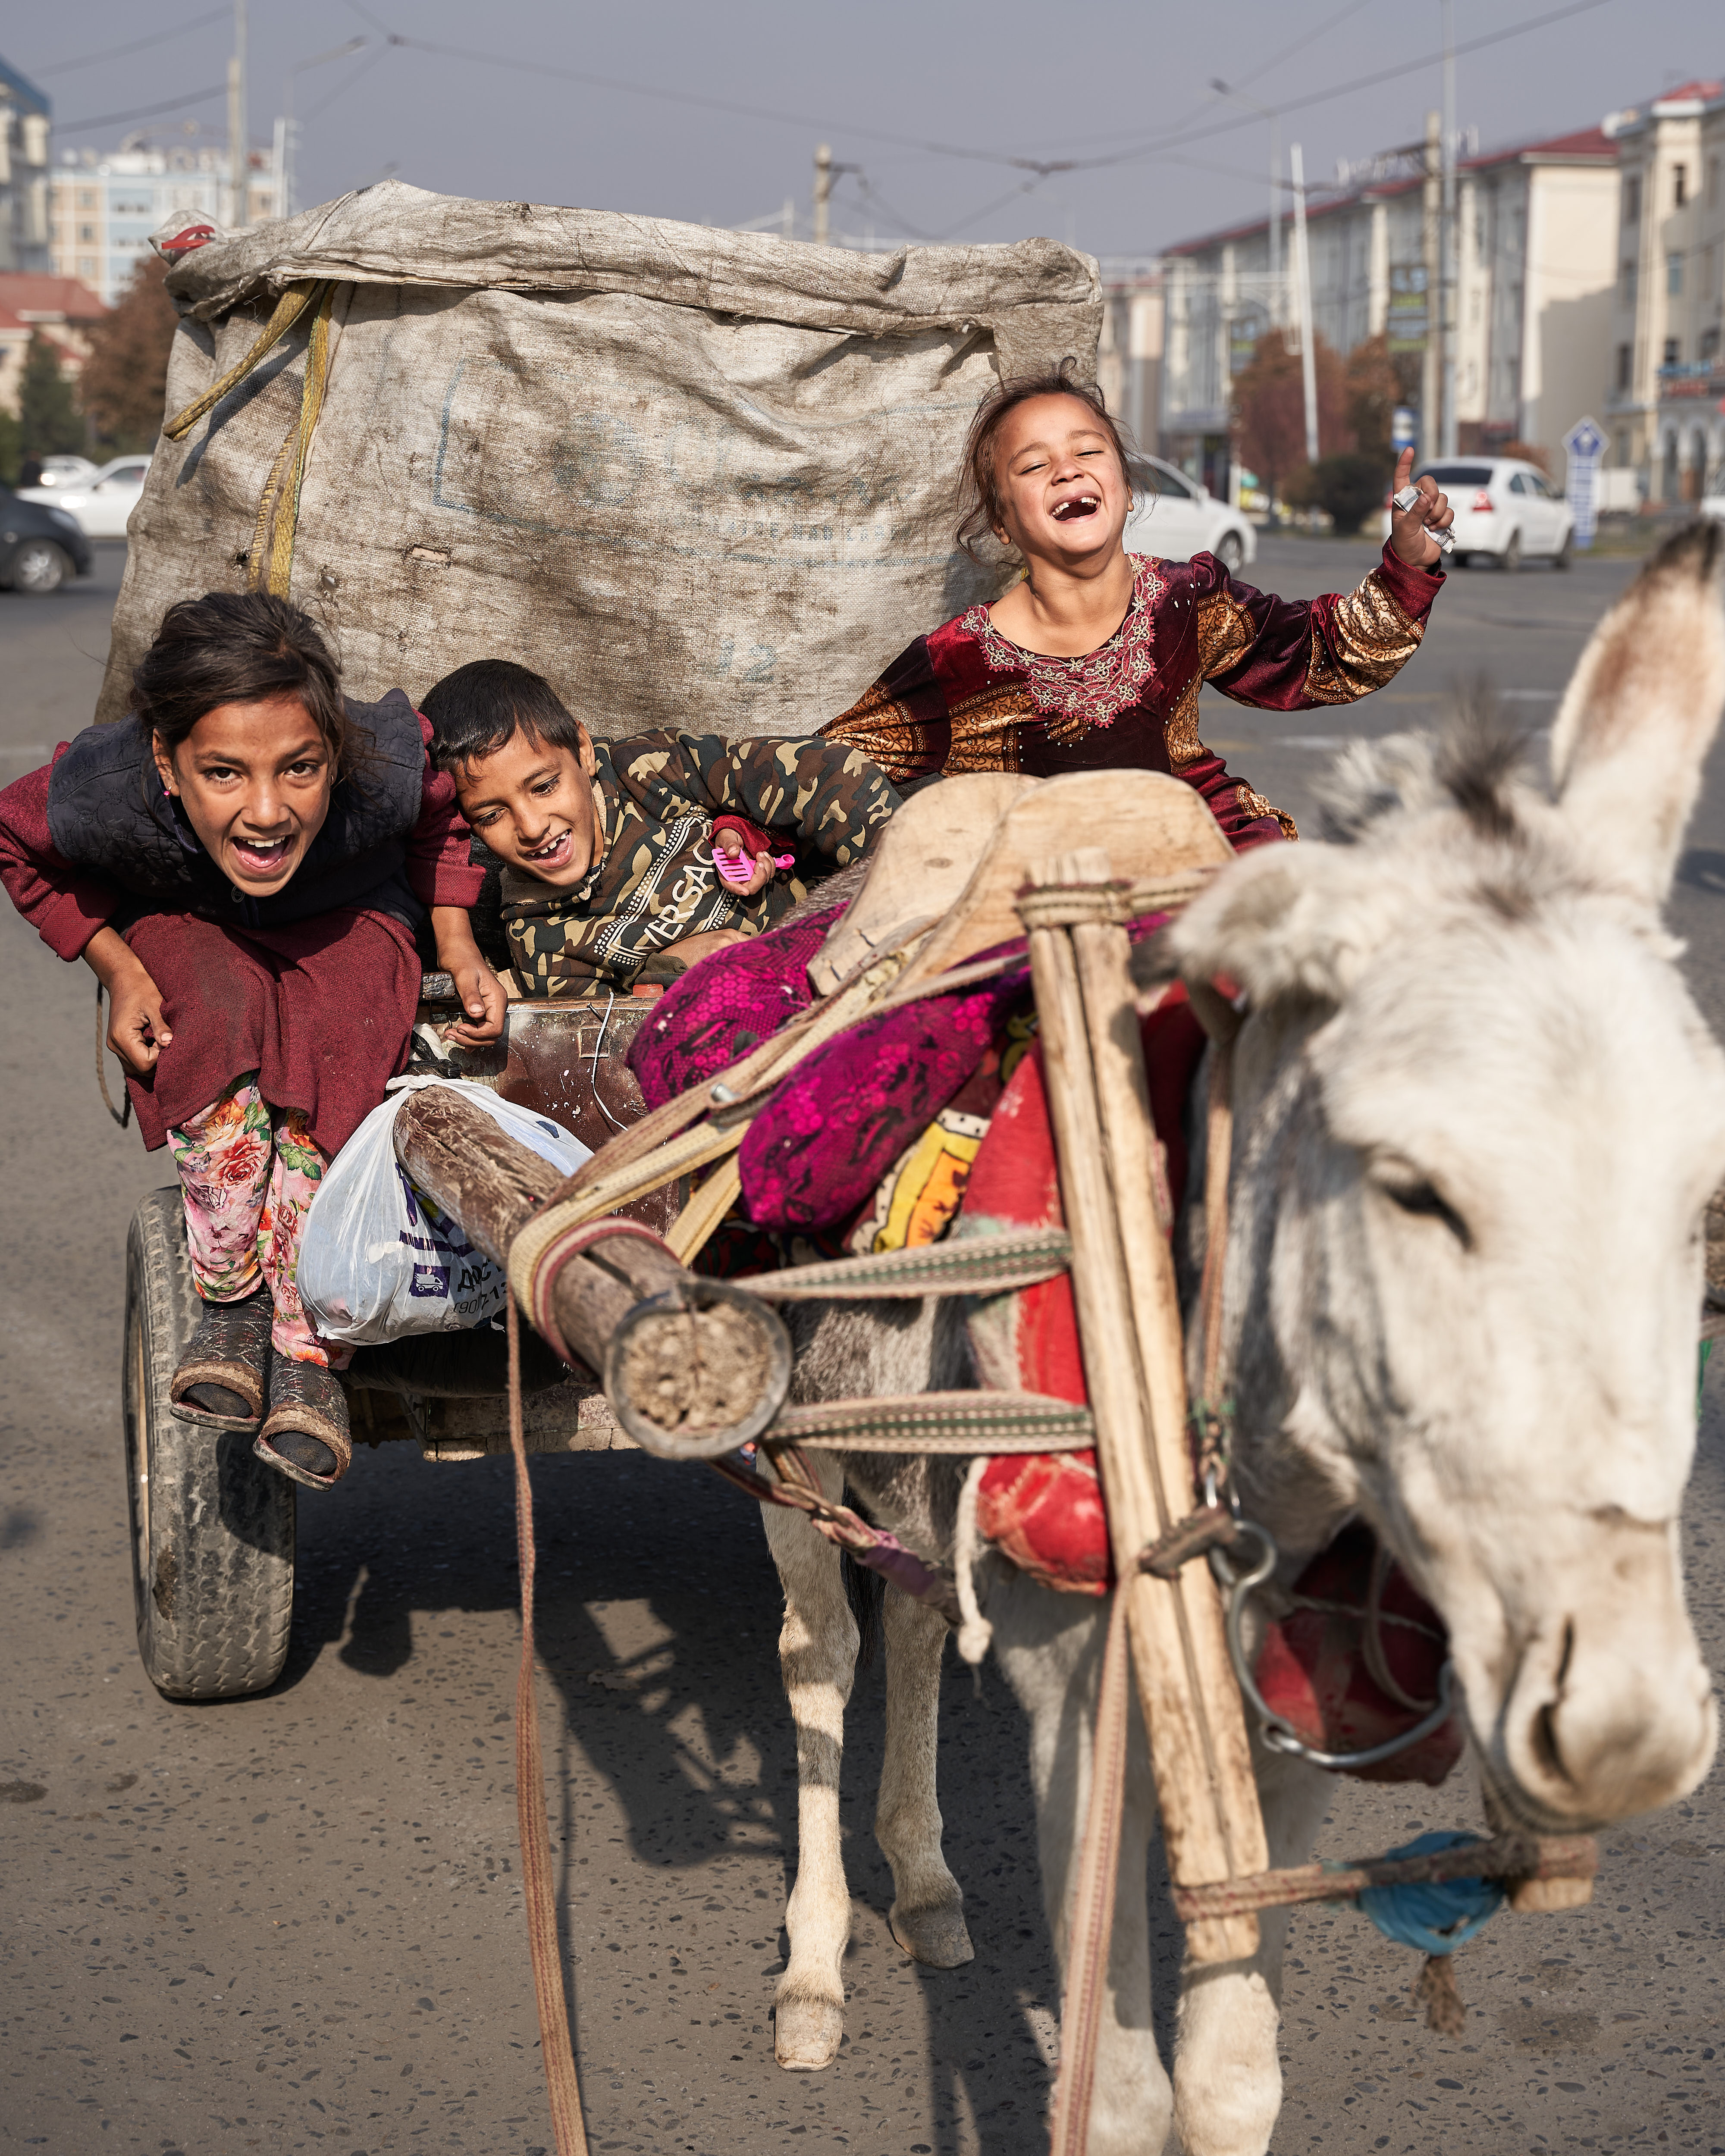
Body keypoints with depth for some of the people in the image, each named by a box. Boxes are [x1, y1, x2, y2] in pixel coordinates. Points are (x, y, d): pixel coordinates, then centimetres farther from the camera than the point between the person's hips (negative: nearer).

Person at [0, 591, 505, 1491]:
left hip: (350, 922, 0)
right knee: (220, 1007, -35)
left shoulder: (390, 770, -33)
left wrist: (458, 950, -12)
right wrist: (117, 968, -17)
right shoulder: (101, 795, -34)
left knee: (327, 1044, -33)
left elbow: (442, 814, -5)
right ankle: (230, 1300, -19)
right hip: (182, 932, 0)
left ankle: (309, 1345, -21)